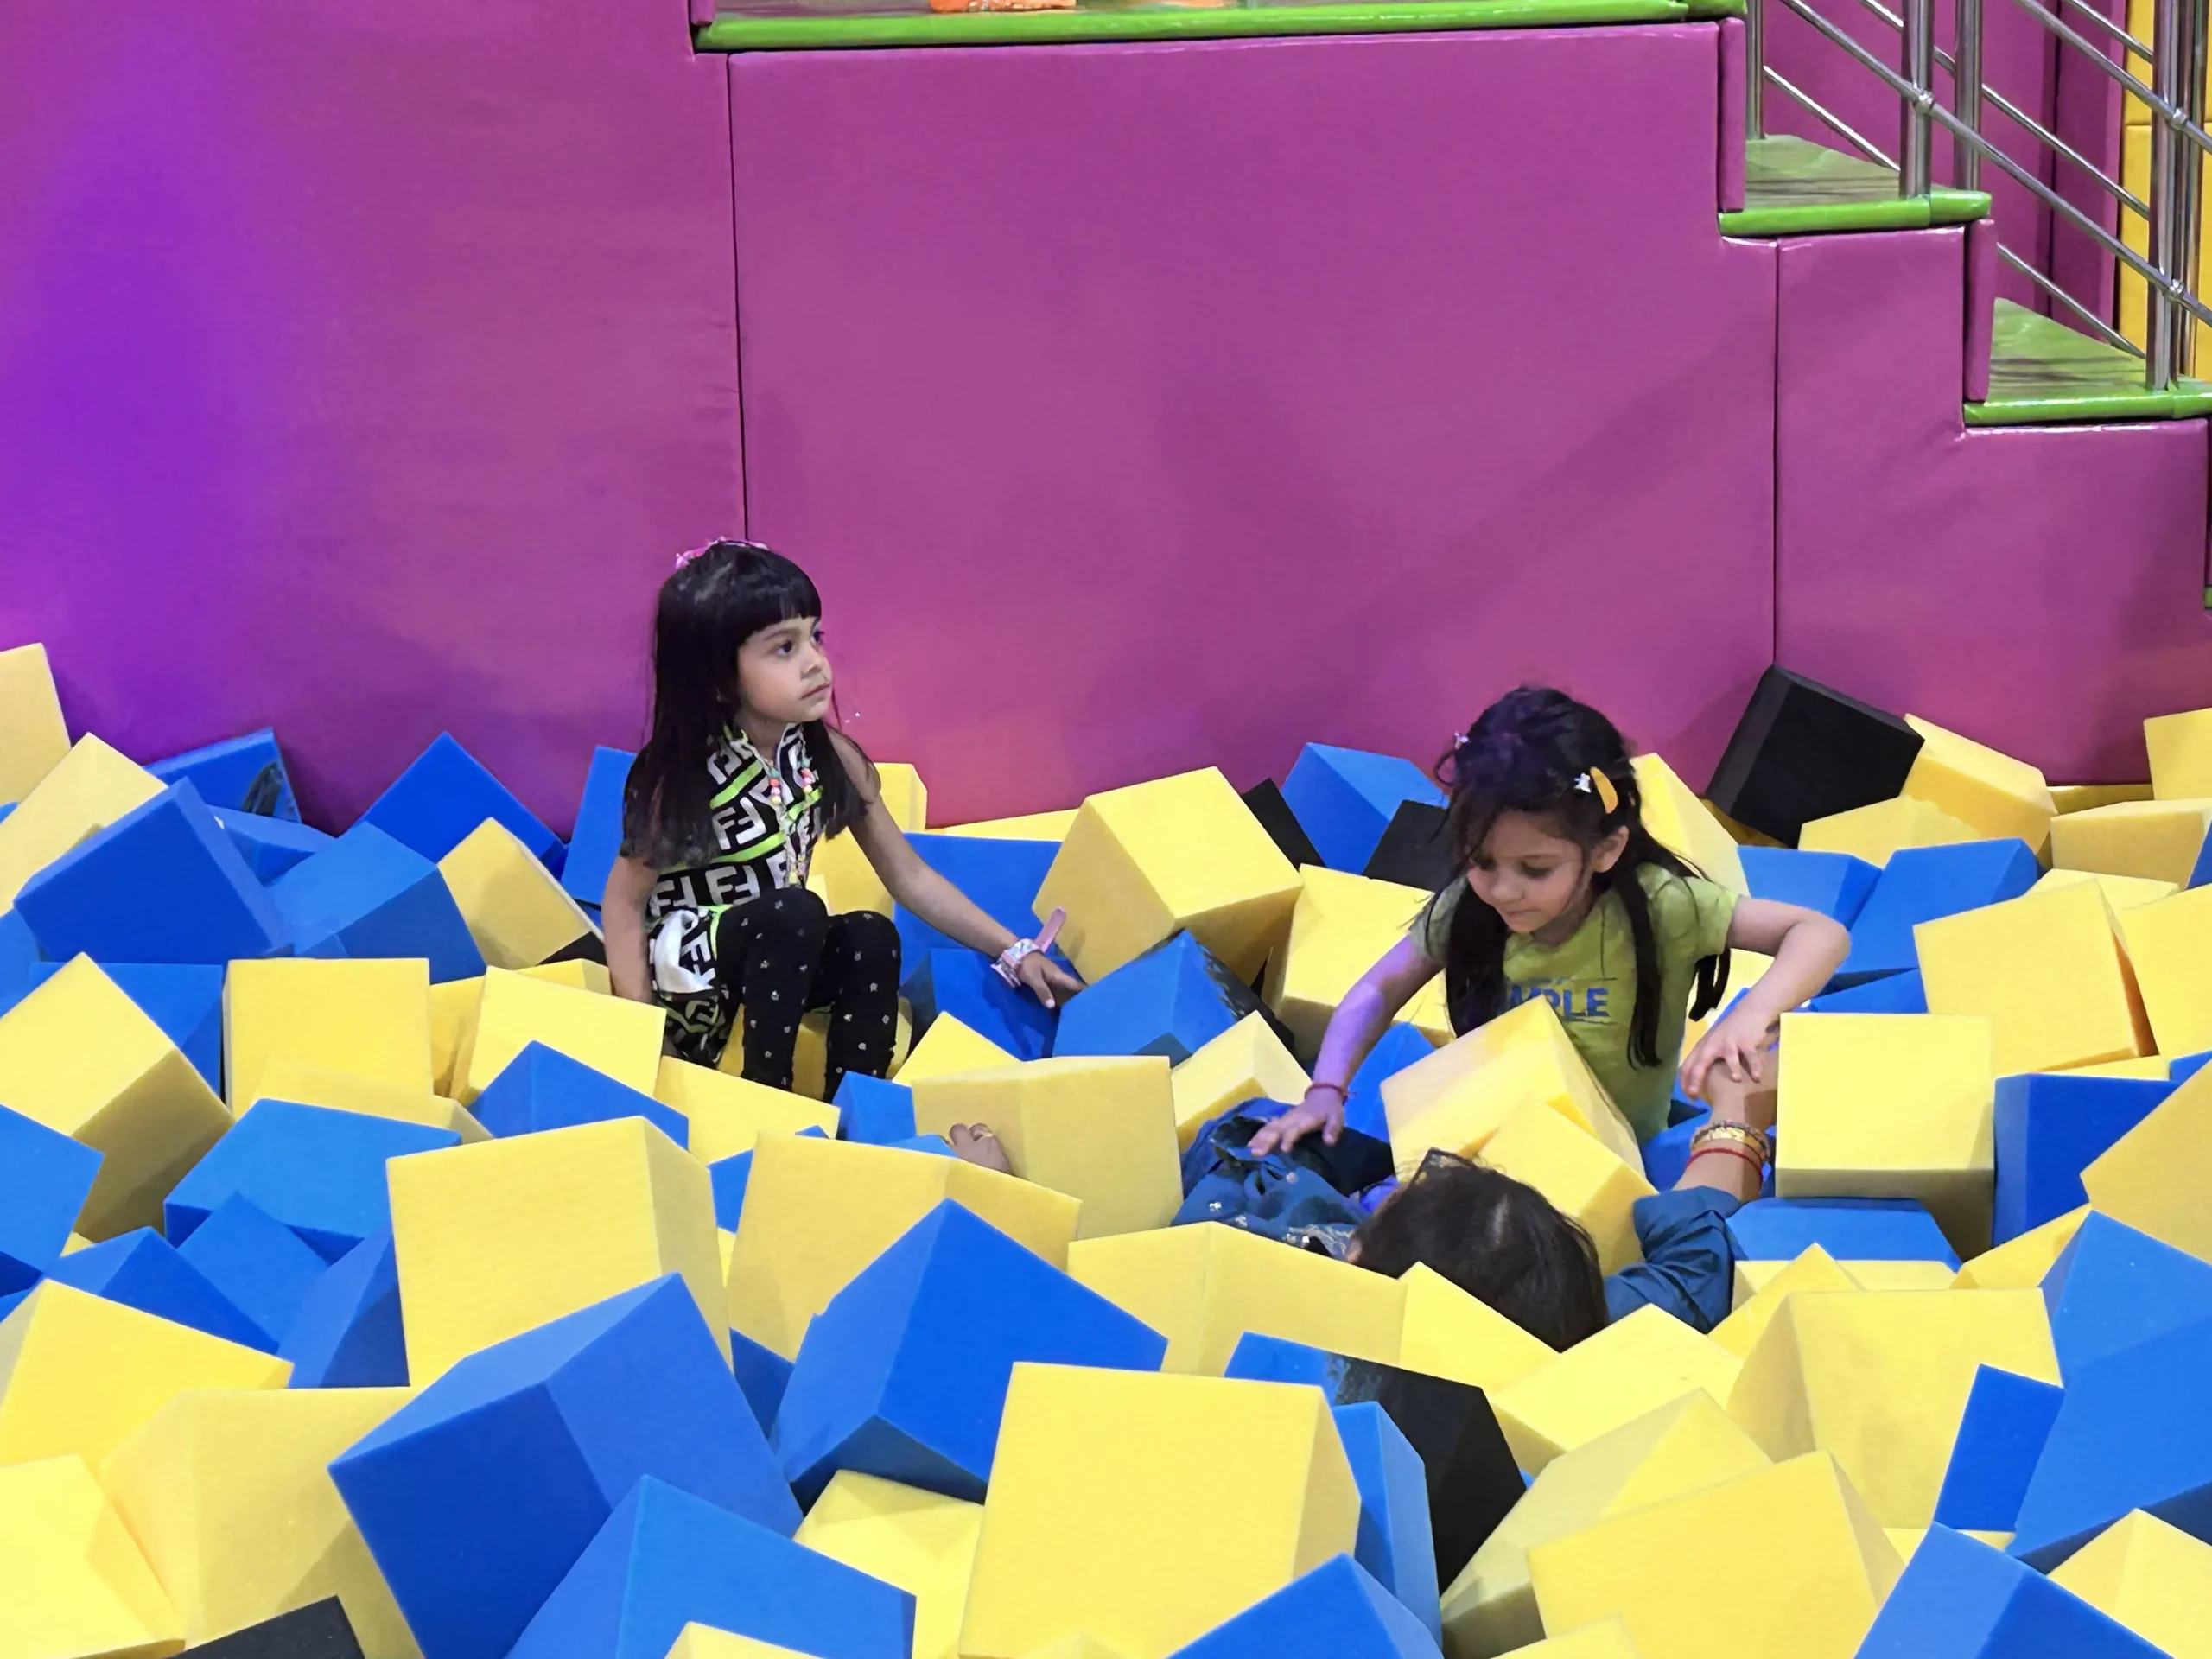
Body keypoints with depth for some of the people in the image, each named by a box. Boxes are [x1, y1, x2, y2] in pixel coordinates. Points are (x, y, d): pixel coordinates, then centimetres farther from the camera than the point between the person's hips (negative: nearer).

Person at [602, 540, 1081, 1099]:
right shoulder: (679, 777, -20)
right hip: (684, 968, -5)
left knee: (870, 938, -22)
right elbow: (626, 903, -11)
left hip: (771, 958, 5)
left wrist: (1015, 951, -5)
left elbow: (909, 877, 0)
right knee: (796, 912, -30)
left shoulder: (831, 757, -8)